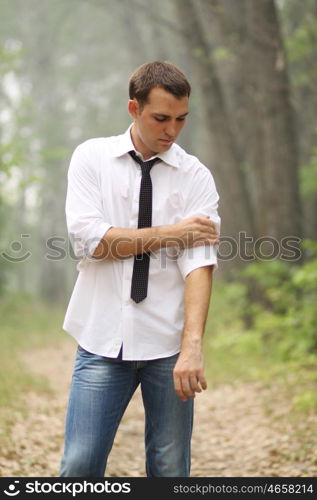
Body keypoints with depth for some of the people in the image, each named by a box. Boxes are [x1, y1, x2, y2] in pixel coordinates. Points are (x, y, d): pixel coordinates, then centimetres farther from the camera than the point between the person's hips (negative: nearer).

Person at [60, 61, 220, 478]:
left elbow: (200, 262, -11)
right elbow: (88, 239, -10)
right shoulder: (92, 157, 3)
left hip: (169, 346, 1)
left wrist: (193, 345, -23)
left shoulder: (196, 176, 1)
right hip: (103, 340, 0)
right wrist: (169, 233, -9)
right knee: (80, 465, -2)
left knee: (170, 467, 7)